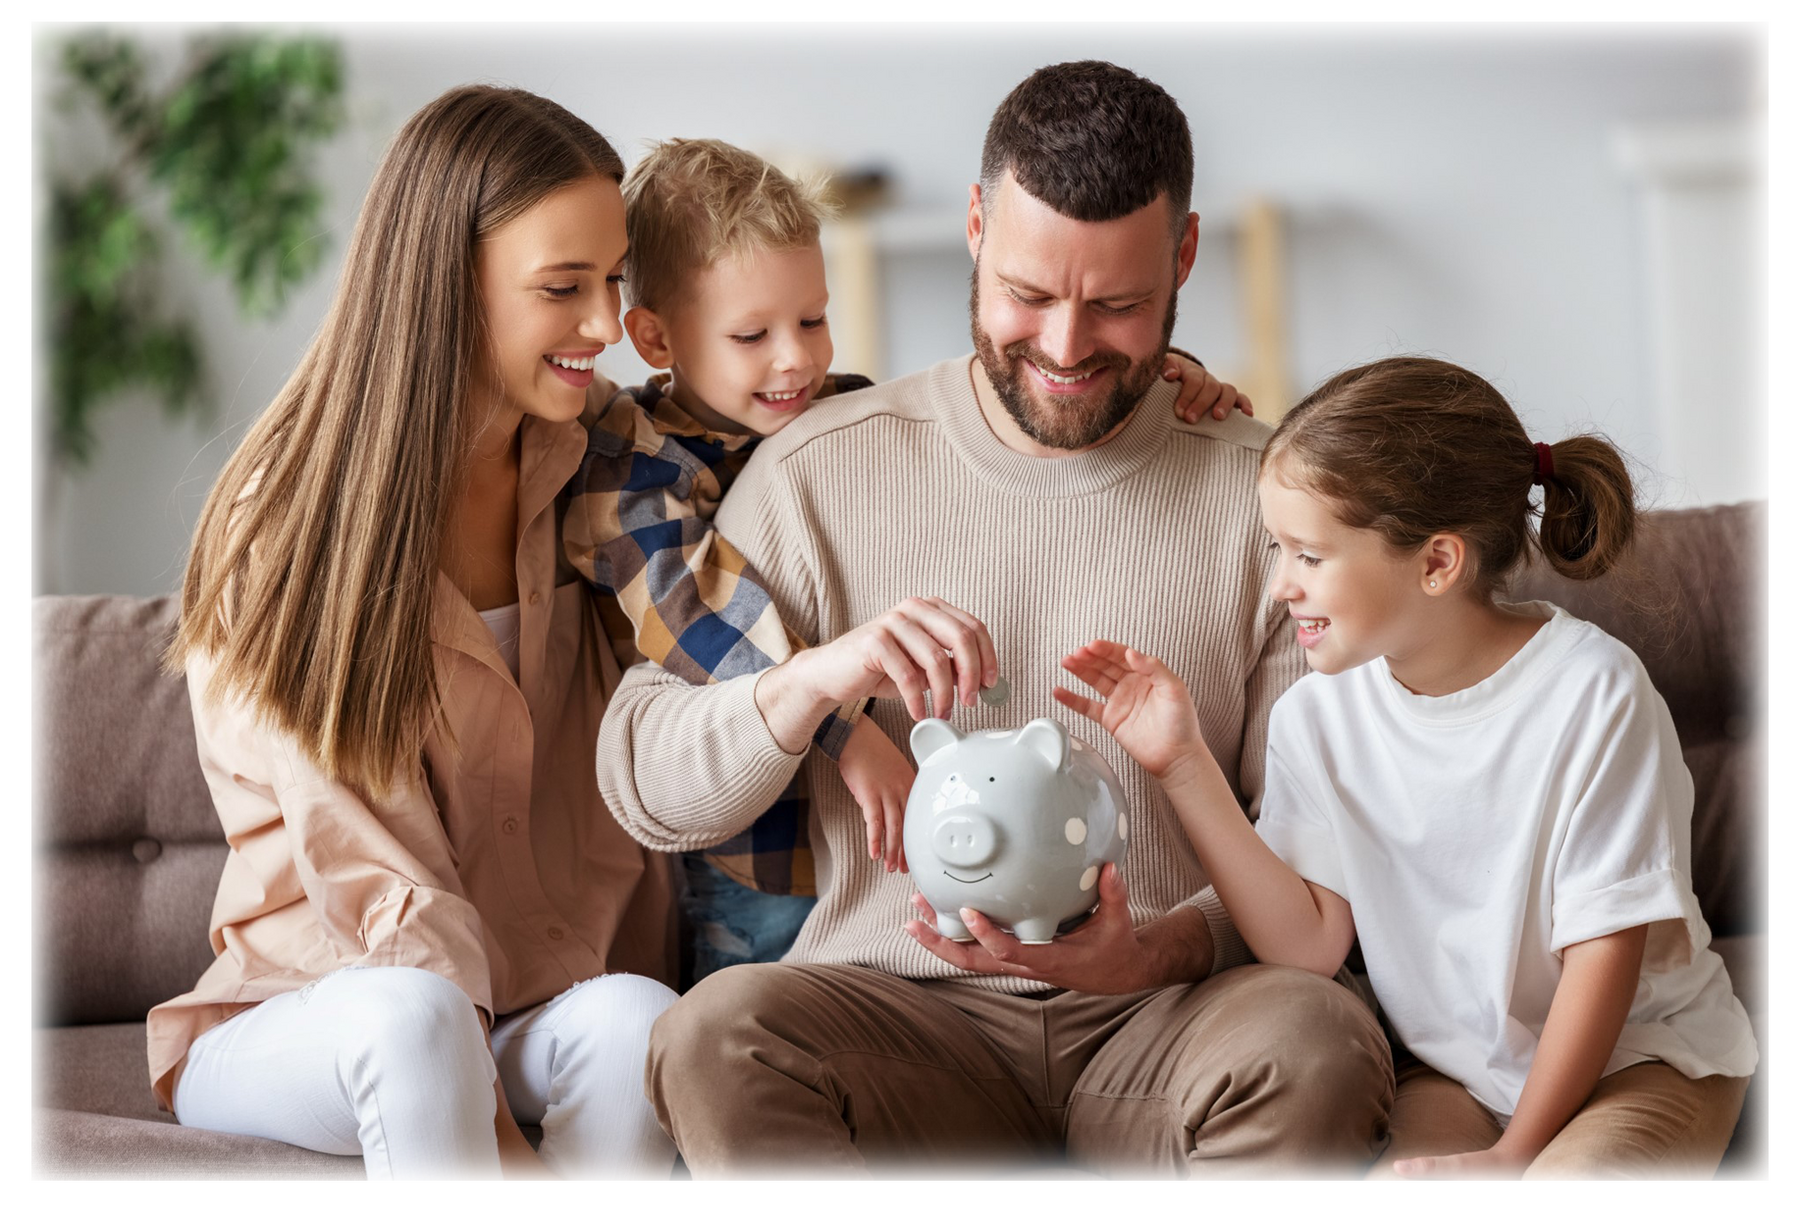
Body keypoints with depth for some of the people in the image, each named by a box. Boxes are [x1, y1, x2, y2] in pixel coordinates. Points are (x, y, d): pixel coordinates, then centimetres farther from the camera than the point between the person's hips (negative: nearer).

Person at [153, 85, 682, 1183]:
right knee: (412, 1015, -37)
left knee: (638, 1016, -31)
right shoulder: (287, 527, -10)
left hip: (551, 1005, 4)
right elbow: (378, 882, -16)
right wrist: (505, 1148, -22)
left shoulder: (593, 477, 6)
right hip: (309, 1008, -3)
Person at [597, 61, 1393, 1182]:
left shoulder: (1263, 497, 4)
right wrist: (810, 680, -17)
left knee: (1319, 1042, -33)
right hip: (899, 1000, 0)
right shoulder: (823, 471, 5)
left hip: (1161, 1016, 0)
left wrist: (1160, 951, -19)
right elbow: (644, 787, 3)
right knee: (715, 1034, -32)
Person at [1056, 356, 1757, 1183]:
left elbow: (1604, 946, -14)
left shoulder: (1591, 690, -18)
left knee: (1573, 1172, -33)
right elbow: (1311, 944, -9)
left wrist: (1513, 1155, -15)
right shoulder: (1318, 716, -4)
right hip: (1457, 1072, 3)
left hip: (1643, 1052, -3)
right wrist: (1183, 766, -14)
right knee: (1397, 1176, -29)